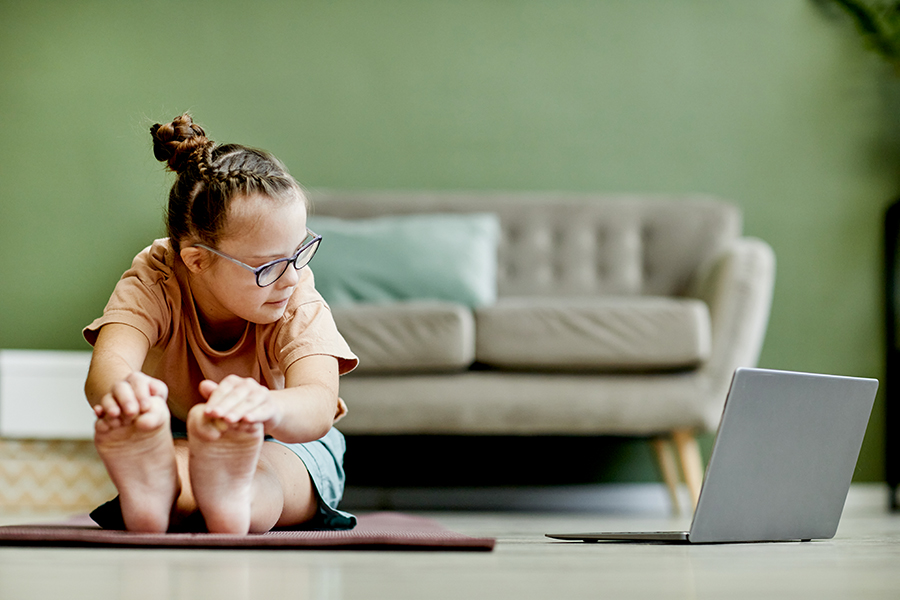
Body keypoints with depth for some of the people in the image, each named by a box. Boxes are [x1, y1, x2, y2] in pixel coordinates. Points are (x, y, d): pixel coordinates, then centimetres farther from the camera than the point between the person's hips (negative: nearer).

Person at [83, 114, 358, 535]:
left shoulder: (299, 303, -22)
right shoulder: (153, 284, -21)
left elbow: (319, 408, -41)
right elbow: (107, 365, -41)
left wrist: (265, 407, -68)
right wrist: (121, 391, -70)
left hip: (288, 447, -1)